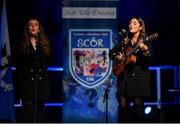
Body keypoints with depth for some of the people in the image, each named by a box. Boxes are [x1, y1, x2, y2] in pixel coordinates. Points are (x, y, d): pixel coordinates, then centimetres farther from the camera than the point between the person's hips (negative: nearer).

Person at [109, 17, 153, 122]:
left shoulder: (145, 41, 0)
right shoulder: (125, 41, 13)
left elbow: (149, 59, -11)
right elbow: (111, 52, 19)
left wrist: (145, 49, -30)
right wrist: (117, 57, -1)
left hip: (139, 77, -4)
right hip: (124, 76, 4)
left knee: (138, 105, -7)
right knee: (123, 105, 0)